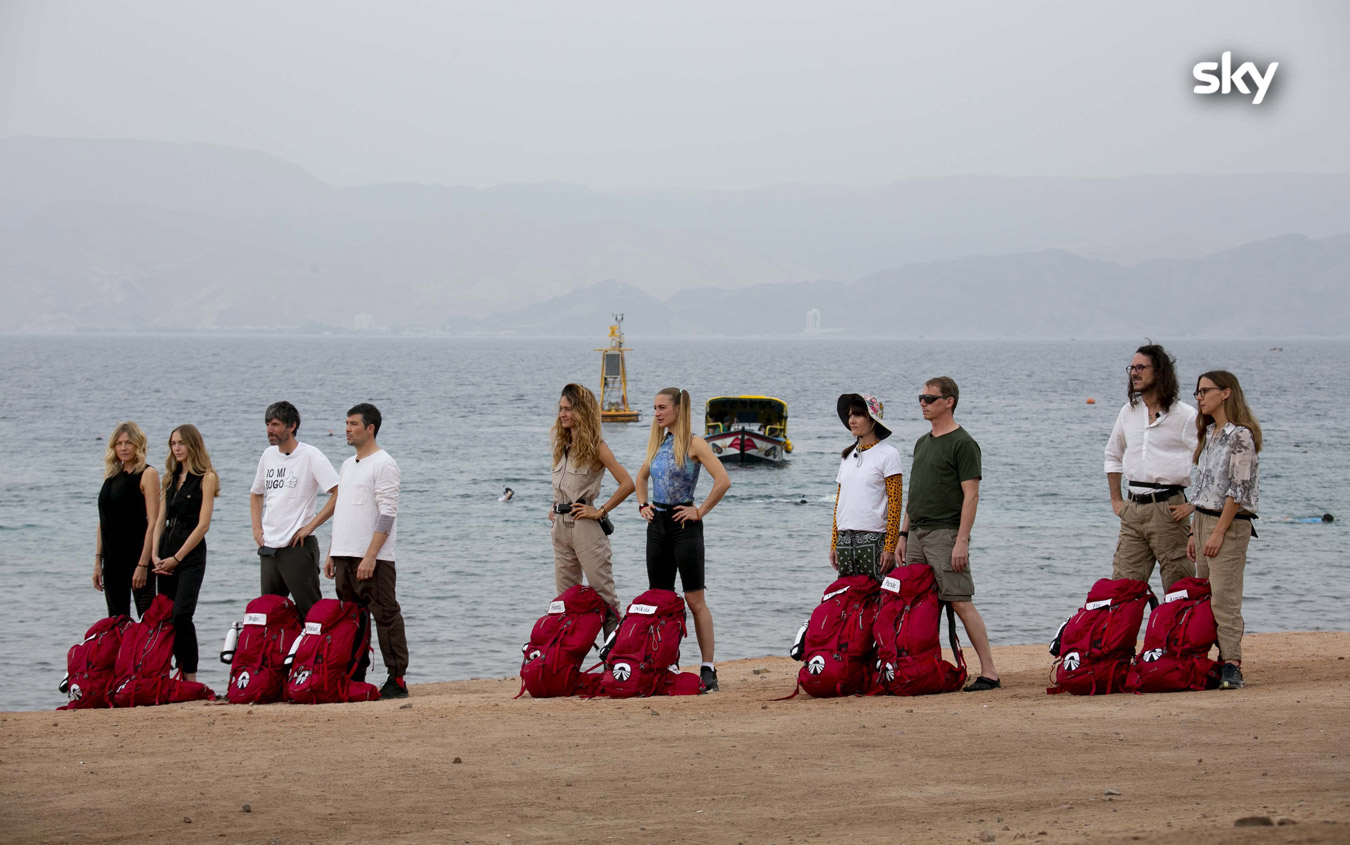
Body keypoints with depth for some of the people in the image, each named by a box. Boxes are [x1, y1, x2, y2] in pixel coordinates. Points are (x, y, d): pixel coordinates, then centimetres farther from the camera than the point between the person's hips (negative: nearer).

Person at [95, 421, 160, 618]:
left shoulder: (147, 474, -7)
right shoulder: (110, 475, 12)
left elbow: (153, 522, -13)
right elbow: (103, 521, 15)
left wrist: (143, 564, -19)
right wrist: (98, 560, 9)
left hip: (137, 555, -7)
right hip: (113, 559, 7)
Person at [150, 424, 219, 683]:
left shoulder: (206, 478, -4)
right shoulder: (171, 478, 17)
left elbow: (203, 525, -10)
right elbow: (161, 519, 14)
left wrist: (177, 557, -11)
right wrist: (156, 554, 0)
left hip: (191, 553, -7)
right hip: (167, 554, 7)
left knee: (181, 615, -19)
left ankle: (191, 677, -18)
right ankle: (179, 672, 10)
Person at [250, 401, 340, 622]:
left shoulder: (310, 456, -9)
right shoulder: (268, 455, 12)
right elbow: (256, 494, 28)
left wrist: (310, 526, -16)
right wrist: (256, 527, 13)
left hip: (298, 546, -7)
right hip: (268, 548, 7)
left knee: (310, 610, -8)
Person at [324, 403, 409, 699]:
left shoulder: (383, 464, -8)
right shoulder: (348, 465, 19)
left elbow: (387, 514, -15)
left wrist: (370, 556, -21)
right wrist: (331, 555, 17)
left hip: (373, 559, -9)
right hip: (345, 556, 9)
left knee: (386, 616, -8)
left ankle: (397, 680, -8)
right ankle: (354, 680, 14)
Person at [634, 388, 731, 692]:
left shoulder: (693, 443, -9)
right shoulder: (658, 443, 12)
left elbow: (723, 480, -19)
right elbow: (641, 477, 30)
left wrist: (700, 511, -15)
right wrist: (643, 504, 14)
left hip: (684, 525, -7)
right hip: (657, 524, 7)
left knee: (695, 600, -7)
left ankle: (708, 669, -6)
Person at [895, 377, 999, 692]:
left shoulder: (962, 443, -7)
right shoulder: (922, 443, 19)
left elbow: (971, 495, -13)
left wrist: (961, 541, -19)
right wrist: (903, 534, 16)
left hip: (946, 534, -8)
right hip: (918, 536, 8)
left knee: (961, 603, -11)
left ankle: (989, 672, -11)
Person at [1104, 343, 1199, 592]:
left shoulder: (1185, 415, -5)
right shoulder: (1128, 413, 14)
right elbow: (1113, 456, 28)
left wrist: (1192, 505, -10)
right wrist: (1116, 500, 20)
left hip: (1168, 509, -6)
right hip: (1133, 510, 6)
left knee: (1178, 590, -4)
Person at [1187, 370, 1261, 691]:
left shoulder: (1239, 435, -11)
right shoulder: (1210, 434, 17)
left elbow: (1238, 488, -16)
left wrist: (1219, 532, -18)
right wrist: (1195, 532, 16)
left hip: (1229, 523, -9)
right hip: (1203, 520, 9)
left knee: (1224, 598, -13)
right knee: (1205, 597, 6)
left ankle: (1231, 666, -14)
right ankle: (1215, 663, 7)